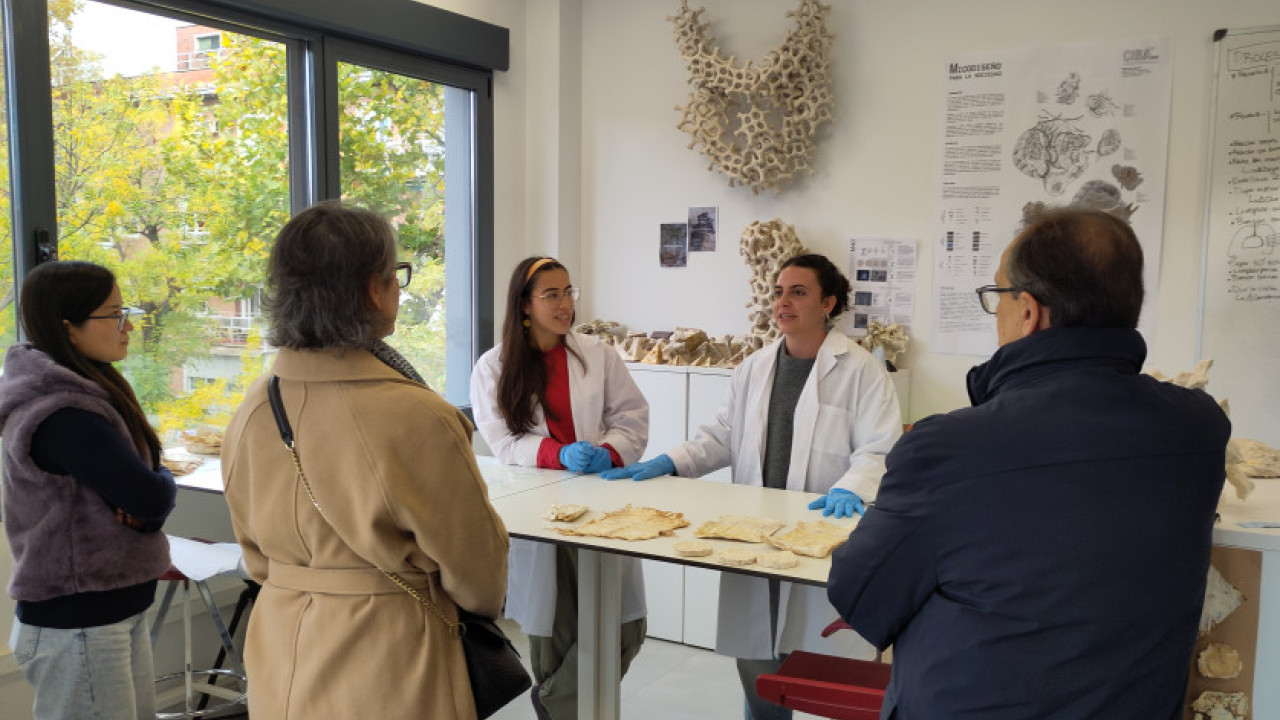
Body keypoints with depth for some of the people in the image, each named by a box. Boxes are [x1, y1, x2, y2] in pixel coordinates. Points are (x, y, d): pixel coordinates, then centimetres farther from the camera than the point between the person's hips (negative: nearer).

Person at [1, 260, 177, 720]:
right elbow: (153, 495, -26)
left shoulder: (86, 392, 8)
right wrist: (161, 481, -4)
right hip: (77, 628, -9)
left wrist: (142, 505, -12)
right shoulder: (61, 417, -22)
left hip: (121, 610, 9)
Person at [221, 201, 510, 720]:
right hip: (390, 674, -6)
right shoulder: (415, 418, -25)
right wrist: (485, 603, 9)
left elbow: (257, 556, 8)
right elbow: (476, 565, -12)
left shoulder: (251, 412, -5)